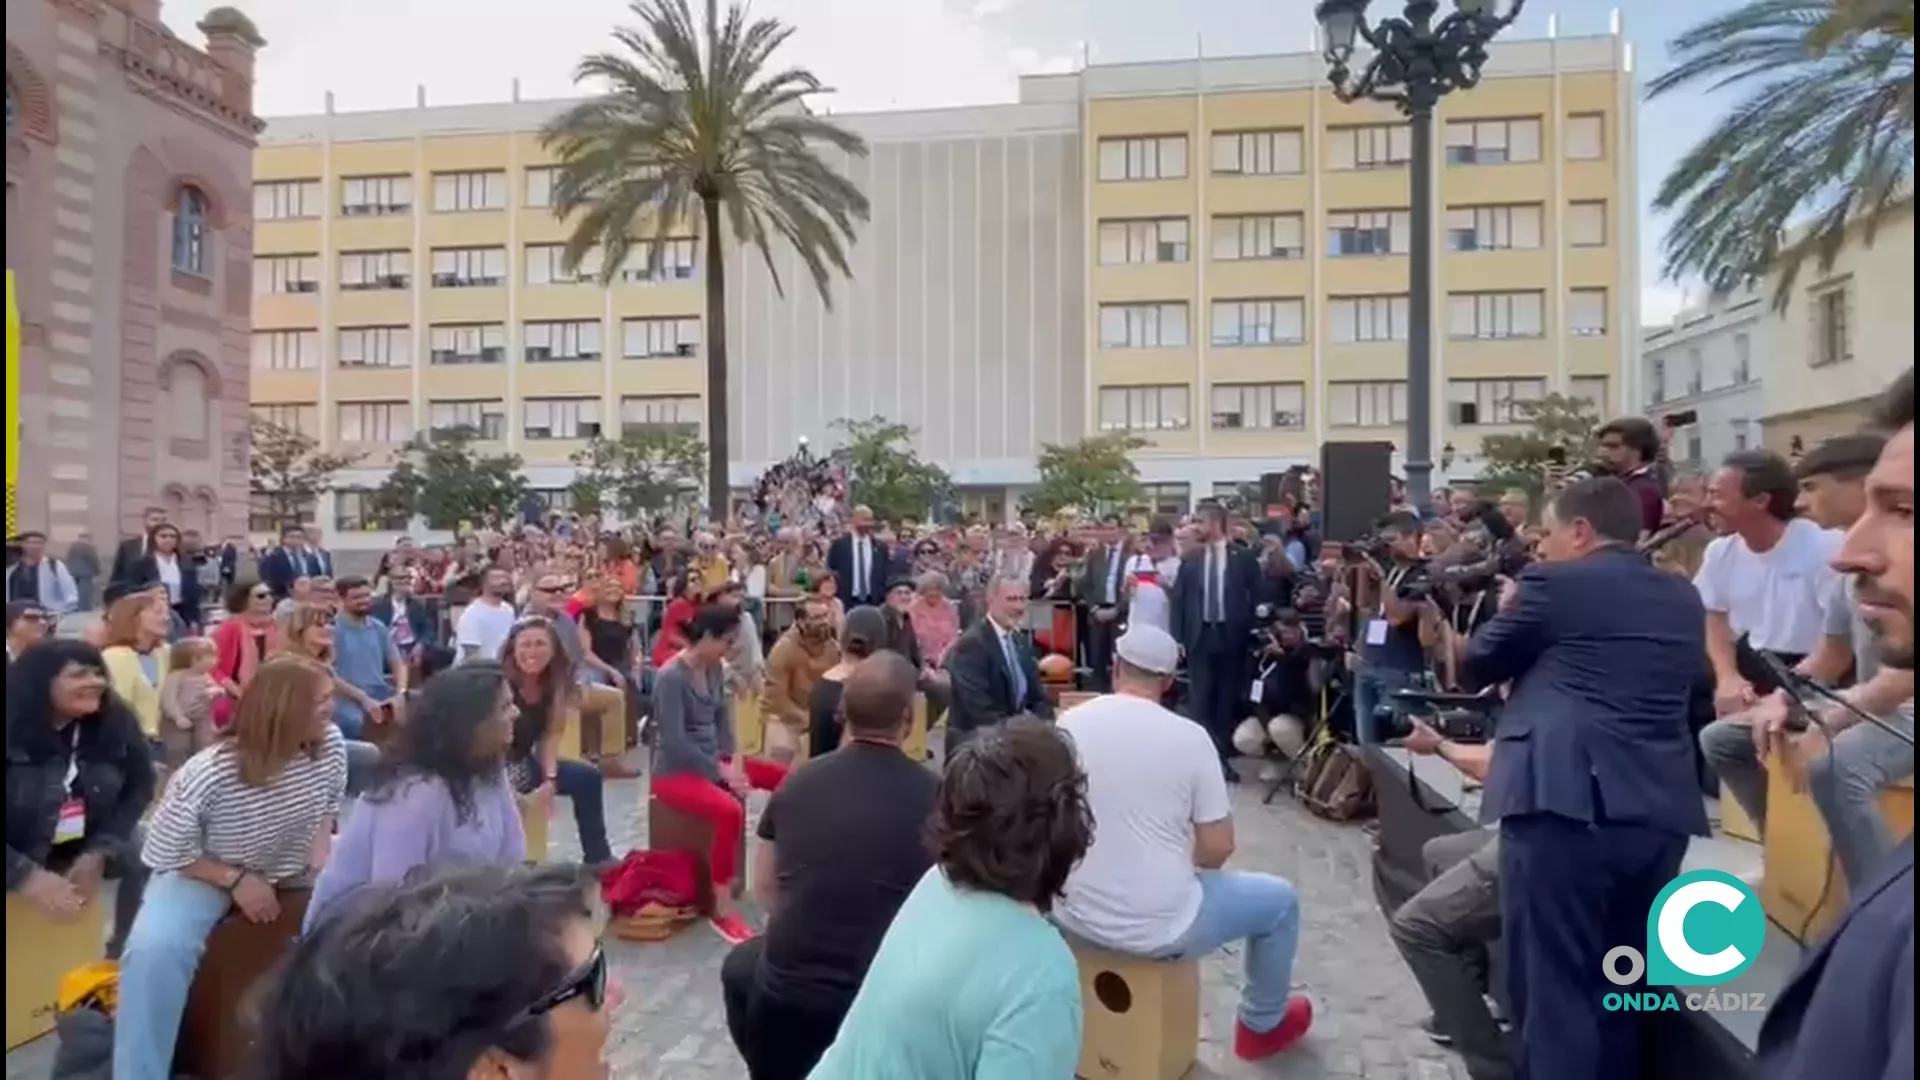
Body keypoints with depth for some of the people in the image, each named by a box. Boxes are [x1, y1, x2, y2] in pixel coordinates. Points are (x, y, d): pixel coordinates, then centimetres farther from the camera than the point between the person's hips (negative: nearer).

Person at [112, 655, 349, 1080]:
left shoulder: (330, 745, -17)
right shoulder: (209, 774, -30)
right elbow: (166, 852, -16)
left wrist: (319, 850, -12)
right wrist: (235, 879, -21)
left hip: (291, 871, 4)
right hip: (203, 872, -4)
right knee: (154, 949, -31)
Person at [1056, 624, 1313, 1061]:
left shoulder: (1067, 724, -5)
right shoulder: (1189, 737, -14)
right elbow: (1218, 849, -8)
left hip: (1071, 913, 4)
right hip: (1158, 927, -3)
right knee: (1281, 899, 20)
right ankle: (1262, 1025, 41)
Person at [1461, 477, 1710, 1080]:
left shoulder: (1555, 583, -1)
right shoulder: (1684, 600, 18)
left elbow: (1474, 668, 9)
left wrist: (1509, 613, 26)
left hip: (1565, 804, -7)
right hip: (1662, 812, 7)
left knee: (1554, 992, -2)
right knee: (1622, 989, 19)